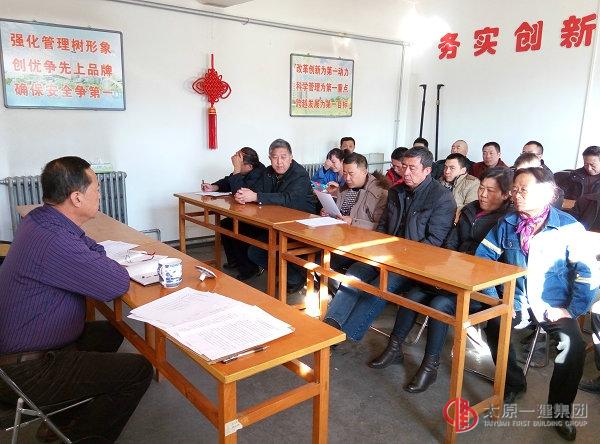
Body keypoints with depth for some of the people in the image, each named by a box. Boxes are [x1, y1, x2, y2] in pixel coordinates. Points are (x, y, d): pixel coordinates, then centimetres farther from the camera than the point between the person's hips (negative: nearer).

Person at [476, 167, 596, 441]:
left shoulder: (568, 227, -6)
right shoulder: (507, 224, 3)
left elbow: (586, 272, -8)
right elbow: (481, 260, 3)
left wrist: (572, 310, -12)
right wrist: (493, 299, -5)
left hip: (553, 304, -2)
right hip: (515, 301, 2)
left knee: (574, 343, -26)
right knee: (494, 325, -26)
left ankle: (560, 405, 1)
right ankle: (513, 384, 3)